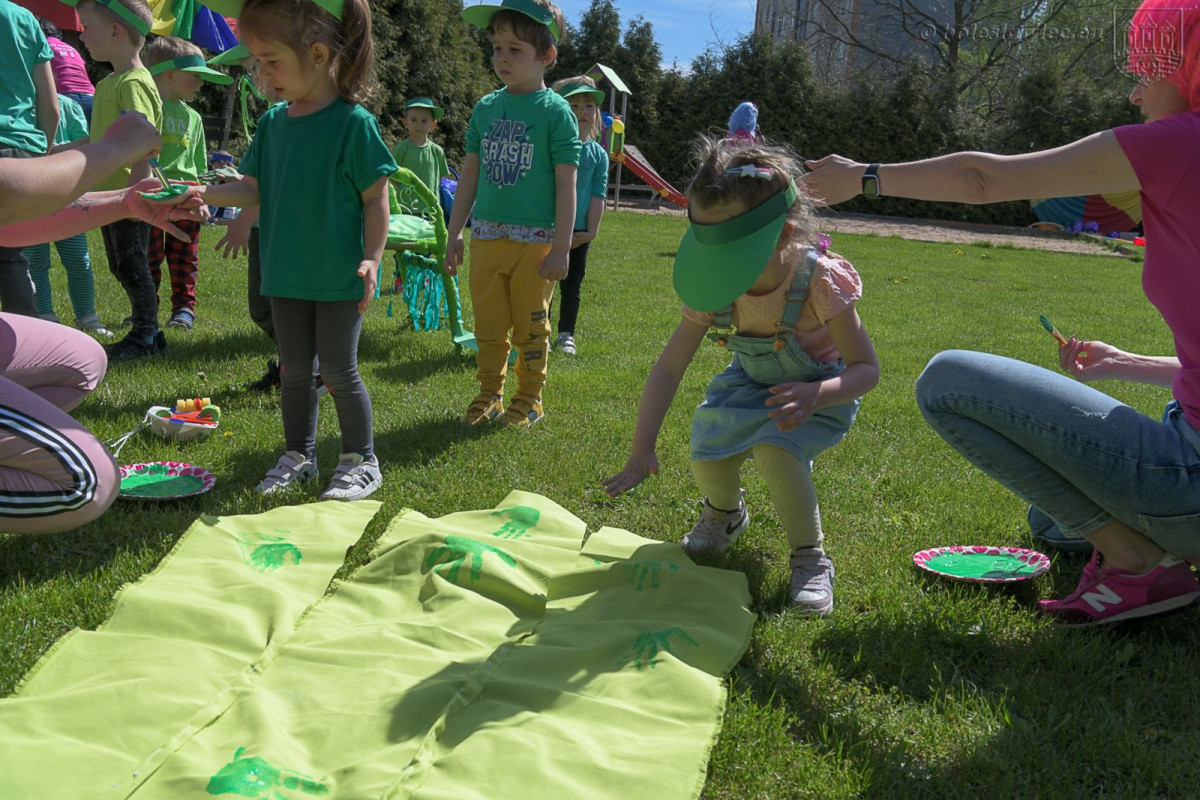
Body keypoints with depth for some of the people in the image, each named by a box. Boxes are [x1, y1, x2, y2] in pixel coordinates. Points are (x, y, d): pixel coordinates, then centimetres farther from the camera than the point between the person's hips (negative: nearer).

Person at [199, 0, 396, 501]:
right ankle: (299, 457, 29)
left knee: (338, 372, 2)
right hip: (286, 275, 6)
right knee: (293, 370, 14)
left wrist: (371, 258, -19)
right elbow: (254, 190, 8)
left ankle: (361, 461, 18)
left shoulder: (353, 122, -13)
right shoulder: (273, 122, 5)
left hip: (338, 280, -6)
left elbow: (376, 198, -11)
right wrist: (203, 193, -7)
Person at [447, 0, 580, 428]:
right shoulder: (485, 107, 8)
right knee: (488, 324, 11)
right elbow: (470, 173, 14)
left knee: (530, 325, 5)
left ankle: (529, 398, 21)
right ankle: (489, 394, 25)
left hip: (535, 240, -4)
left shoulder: (555, 111, -6)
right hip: (487, 236, 4)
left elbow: (567, 183, -7)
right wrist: (454, 232, 12)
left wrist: (561, 247, -11)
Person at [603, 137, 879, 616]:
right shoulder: (715, 291, -22)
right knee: (707, 459, -15)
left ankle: (810, 559, -8)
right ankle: (726, 513, 26)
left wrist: (815, 395, -47)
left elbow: (866, 369, -25)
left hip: (821, 389, -4)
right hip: (752, 382, 4)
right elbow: (669, 366, -16)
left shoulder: (820, 282, -33)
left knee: (776, 450, -33)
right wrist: (641, 450, -22)